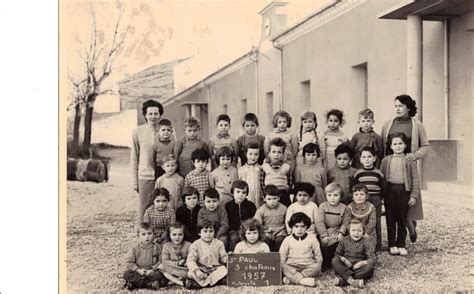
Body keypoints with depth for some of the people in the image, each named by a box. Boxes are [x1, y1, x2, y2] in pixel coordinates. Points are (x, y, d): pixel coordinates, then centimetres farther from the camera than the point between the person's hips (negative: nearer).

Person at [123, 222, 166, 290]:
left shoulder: (157, 247, -1)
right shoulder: (135, 248, 0)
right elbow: (128, 262, -2)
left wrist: (153, 269, -17)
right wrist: (138, 270, -14)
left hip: (151, 272, -1)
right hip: (138, 272, 1)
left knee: (159, 275, -30)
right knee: (126, 274, -25)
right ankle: (150, 284, -30)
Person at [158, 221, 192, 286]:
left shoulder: (188, 245, 0)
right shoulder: (166, 246, 3)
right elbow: (165, 261, -7)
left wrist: (184, 263, -21)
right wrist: (177, 263, -16)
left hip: (185, 270, -1)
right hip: (171, 268, 1)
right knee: (161, 267, -27)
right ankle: (179, 282, -34)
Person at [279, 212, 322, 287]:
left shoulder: (312, 238, 6)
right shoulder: (287, 240, 6)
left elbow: (318, 256, 10)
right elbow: (281, 257, 8)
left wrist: (317, 268, -1)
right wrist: (281, 268, -6)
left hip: (308, 267, 1)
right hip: (291, 267, 0)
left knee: (316, 267, -31)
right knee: (283, 267, -31)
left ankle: (291, 278, -35)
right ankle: (302, 280, -44)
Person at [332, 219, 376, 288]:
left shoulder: (366, 242, -2)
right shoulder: (345, 240, 3)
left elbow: (372, 258, -10)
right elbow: (337, 253, 4)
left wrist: (361, 263, -24)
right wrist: (344, 259, -16)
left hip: (358, 267, -1)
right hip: (345, 267, 1)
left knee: (370, 266, -31)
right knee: (334, 260, -25)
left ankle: (343, 280, -37)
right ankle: (350, 280, -40)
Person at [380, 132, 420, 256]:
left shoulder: (410, 160, 0)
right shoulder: (386, 160, 5)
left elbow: (415, 179, 1)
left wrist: (414, 195, -4)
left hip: (404, 191, -1)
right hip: (390, 191, 1)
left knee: (402, 220, 7)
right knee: (390, 219, 5)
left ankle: (401, 245, 17)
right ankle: (392, 245, 15)